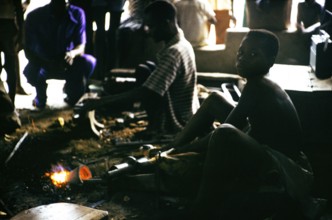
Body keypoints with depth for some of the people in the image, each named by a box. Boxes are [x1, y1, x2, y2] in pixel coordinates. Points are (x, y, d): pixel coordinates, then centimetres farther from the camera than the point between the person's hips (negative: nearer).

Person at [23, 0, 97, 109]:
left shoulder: (77, 14, -12)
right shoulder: (35, 16, -17)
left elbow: (81, 46, -15)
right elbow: (28, 50, -15)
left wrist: (73, 53, -40)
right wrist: (46, 64, -33)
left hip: (68, 63, 1)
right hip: (43, 64, -1)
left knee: (89, 62, -29)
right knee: (31, 72, -35)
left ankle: (72, 90, 4)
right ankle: (41, 95, 3)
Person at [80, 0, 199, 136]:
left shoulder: (173, 52, -24)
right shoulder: (182, 44, 6)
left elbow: (144, 93, -29)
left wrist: (100, 102, -23)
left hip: (174, 127, -9)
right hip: (184, 122, 9)